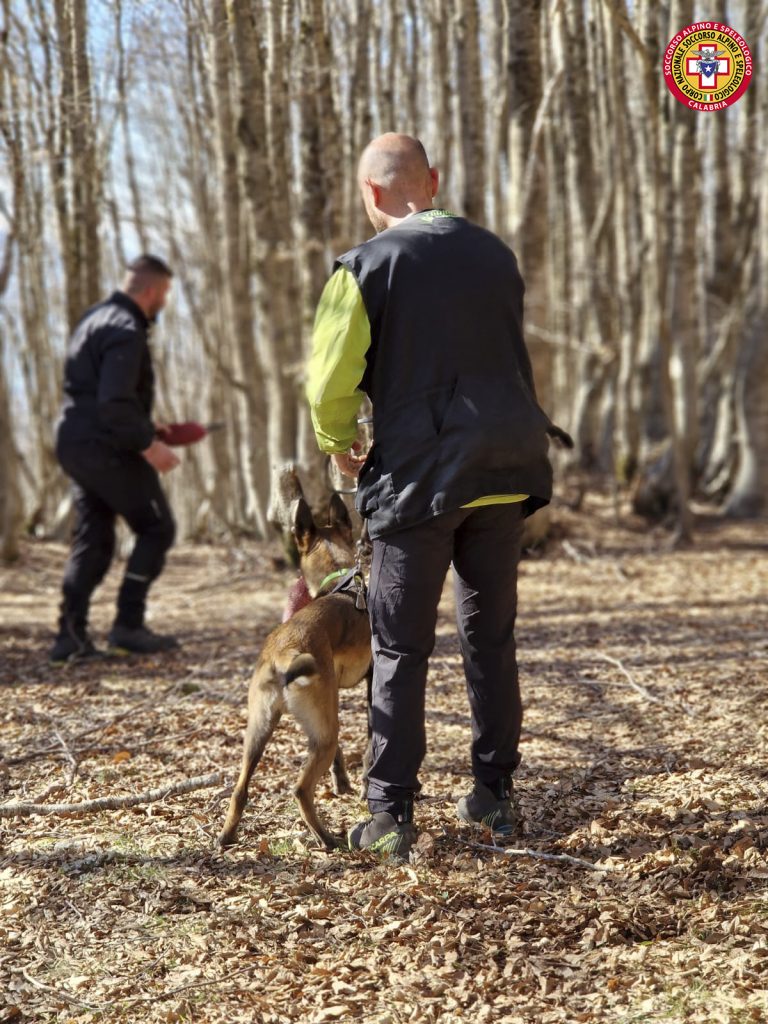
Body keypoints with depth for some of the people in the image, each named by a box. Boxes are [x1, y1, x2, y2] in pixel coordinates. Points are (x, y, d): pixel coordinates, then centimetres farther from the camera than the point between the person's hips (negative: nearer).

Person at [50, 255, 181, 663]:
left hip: (76, 444, 10)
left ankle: (71, 636, 6)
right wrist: (148, 445, -20)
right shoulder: (126, 331, -16)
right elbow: (114, 403, -26)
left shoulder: (96, 319, 16)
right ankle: (128, 625, 0)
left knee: (91, 541, 11)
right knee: (156, 528, 2)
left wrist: (145, 430, 23)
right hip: (108, 449, -10)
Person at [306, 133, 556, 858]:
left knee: (401, 649, 3)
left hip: (416, 474, -4)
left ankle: (391, 814, 5)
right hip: (505, 468, 5)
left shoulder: (366, 268, -8)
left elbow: (330, 381, -10)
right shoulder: (495, 255, 9)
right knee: (491, 637, 14)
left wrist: (341, 446, 8)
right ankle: (494, 796, 20)